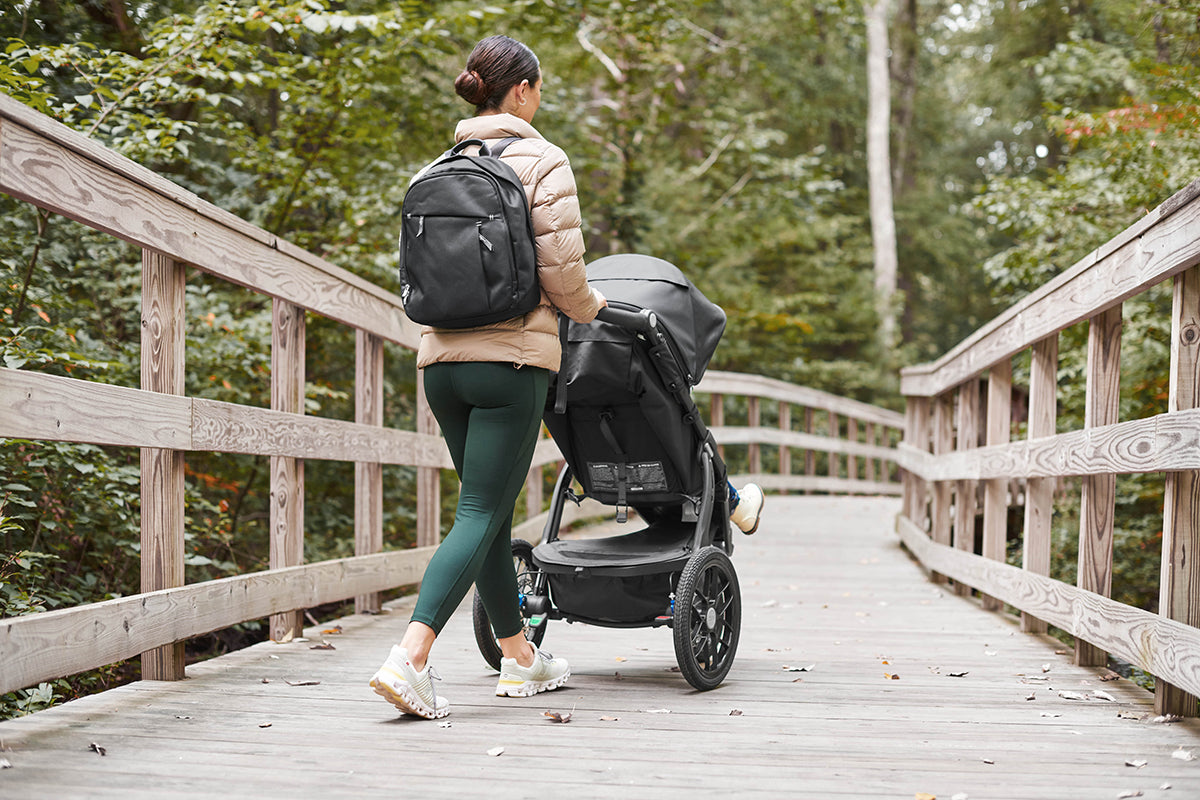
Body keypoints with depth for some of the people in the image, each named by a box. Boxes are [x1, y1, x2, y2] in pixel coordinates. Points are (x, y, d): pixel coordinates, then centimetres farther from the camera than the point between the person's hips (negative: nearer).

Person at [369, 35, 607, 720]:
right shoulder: (543, 162, -5)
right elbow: (562, 273, -10)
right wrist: (590, 307, 11)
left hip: (444, 356, 6)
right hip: (512, 360, -6)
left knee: (493, 513, 16)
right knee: (481, 516, -6)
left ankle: (521, 658, 26)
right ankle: (410, 658, -19)